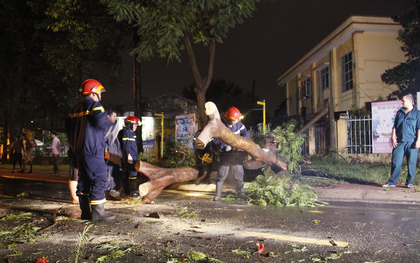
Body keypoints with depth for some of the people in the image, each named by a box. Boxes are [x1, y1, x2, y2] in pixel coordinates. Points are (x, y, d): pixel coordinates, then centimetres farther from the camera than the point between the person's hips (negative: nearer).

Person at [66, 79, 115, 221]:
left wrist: (73, 145, 24)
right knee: (99, 179, -6)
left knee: (84, 179, 12)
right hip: (93, 150, -9)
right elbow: (102, 123, -20)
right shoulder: (94, 105, -9)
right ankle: (98, 212, -6)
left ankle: (85, 212, 17)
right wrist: (110, 122, 1)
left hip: (79, 150, 9)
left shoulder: (75, 109, 18)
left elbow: (68, 127, 20)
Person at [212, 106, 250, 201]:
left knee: (239, 174, 12)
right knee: (222, 174, -1)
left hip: (237, 153, 4)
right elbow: (216, 139, -15)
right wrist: (225, 146, -23)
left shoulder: (239, 124, -1)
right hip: (225, 153, -4)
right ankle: (218, 195, 7)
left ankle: (240, 193, 25)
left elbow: (245, 134, 3)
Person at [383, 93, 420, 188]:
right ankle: (392, 182, 7)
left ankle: (409, 182, 14)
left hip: (412, 142, -3)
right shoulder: (399, 113, 14)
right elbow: (394, 126, 14)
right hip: (399, 142, 3)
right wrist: (393, 137, 5)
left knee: (411, 163, 3)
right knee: (396, 162, 1)